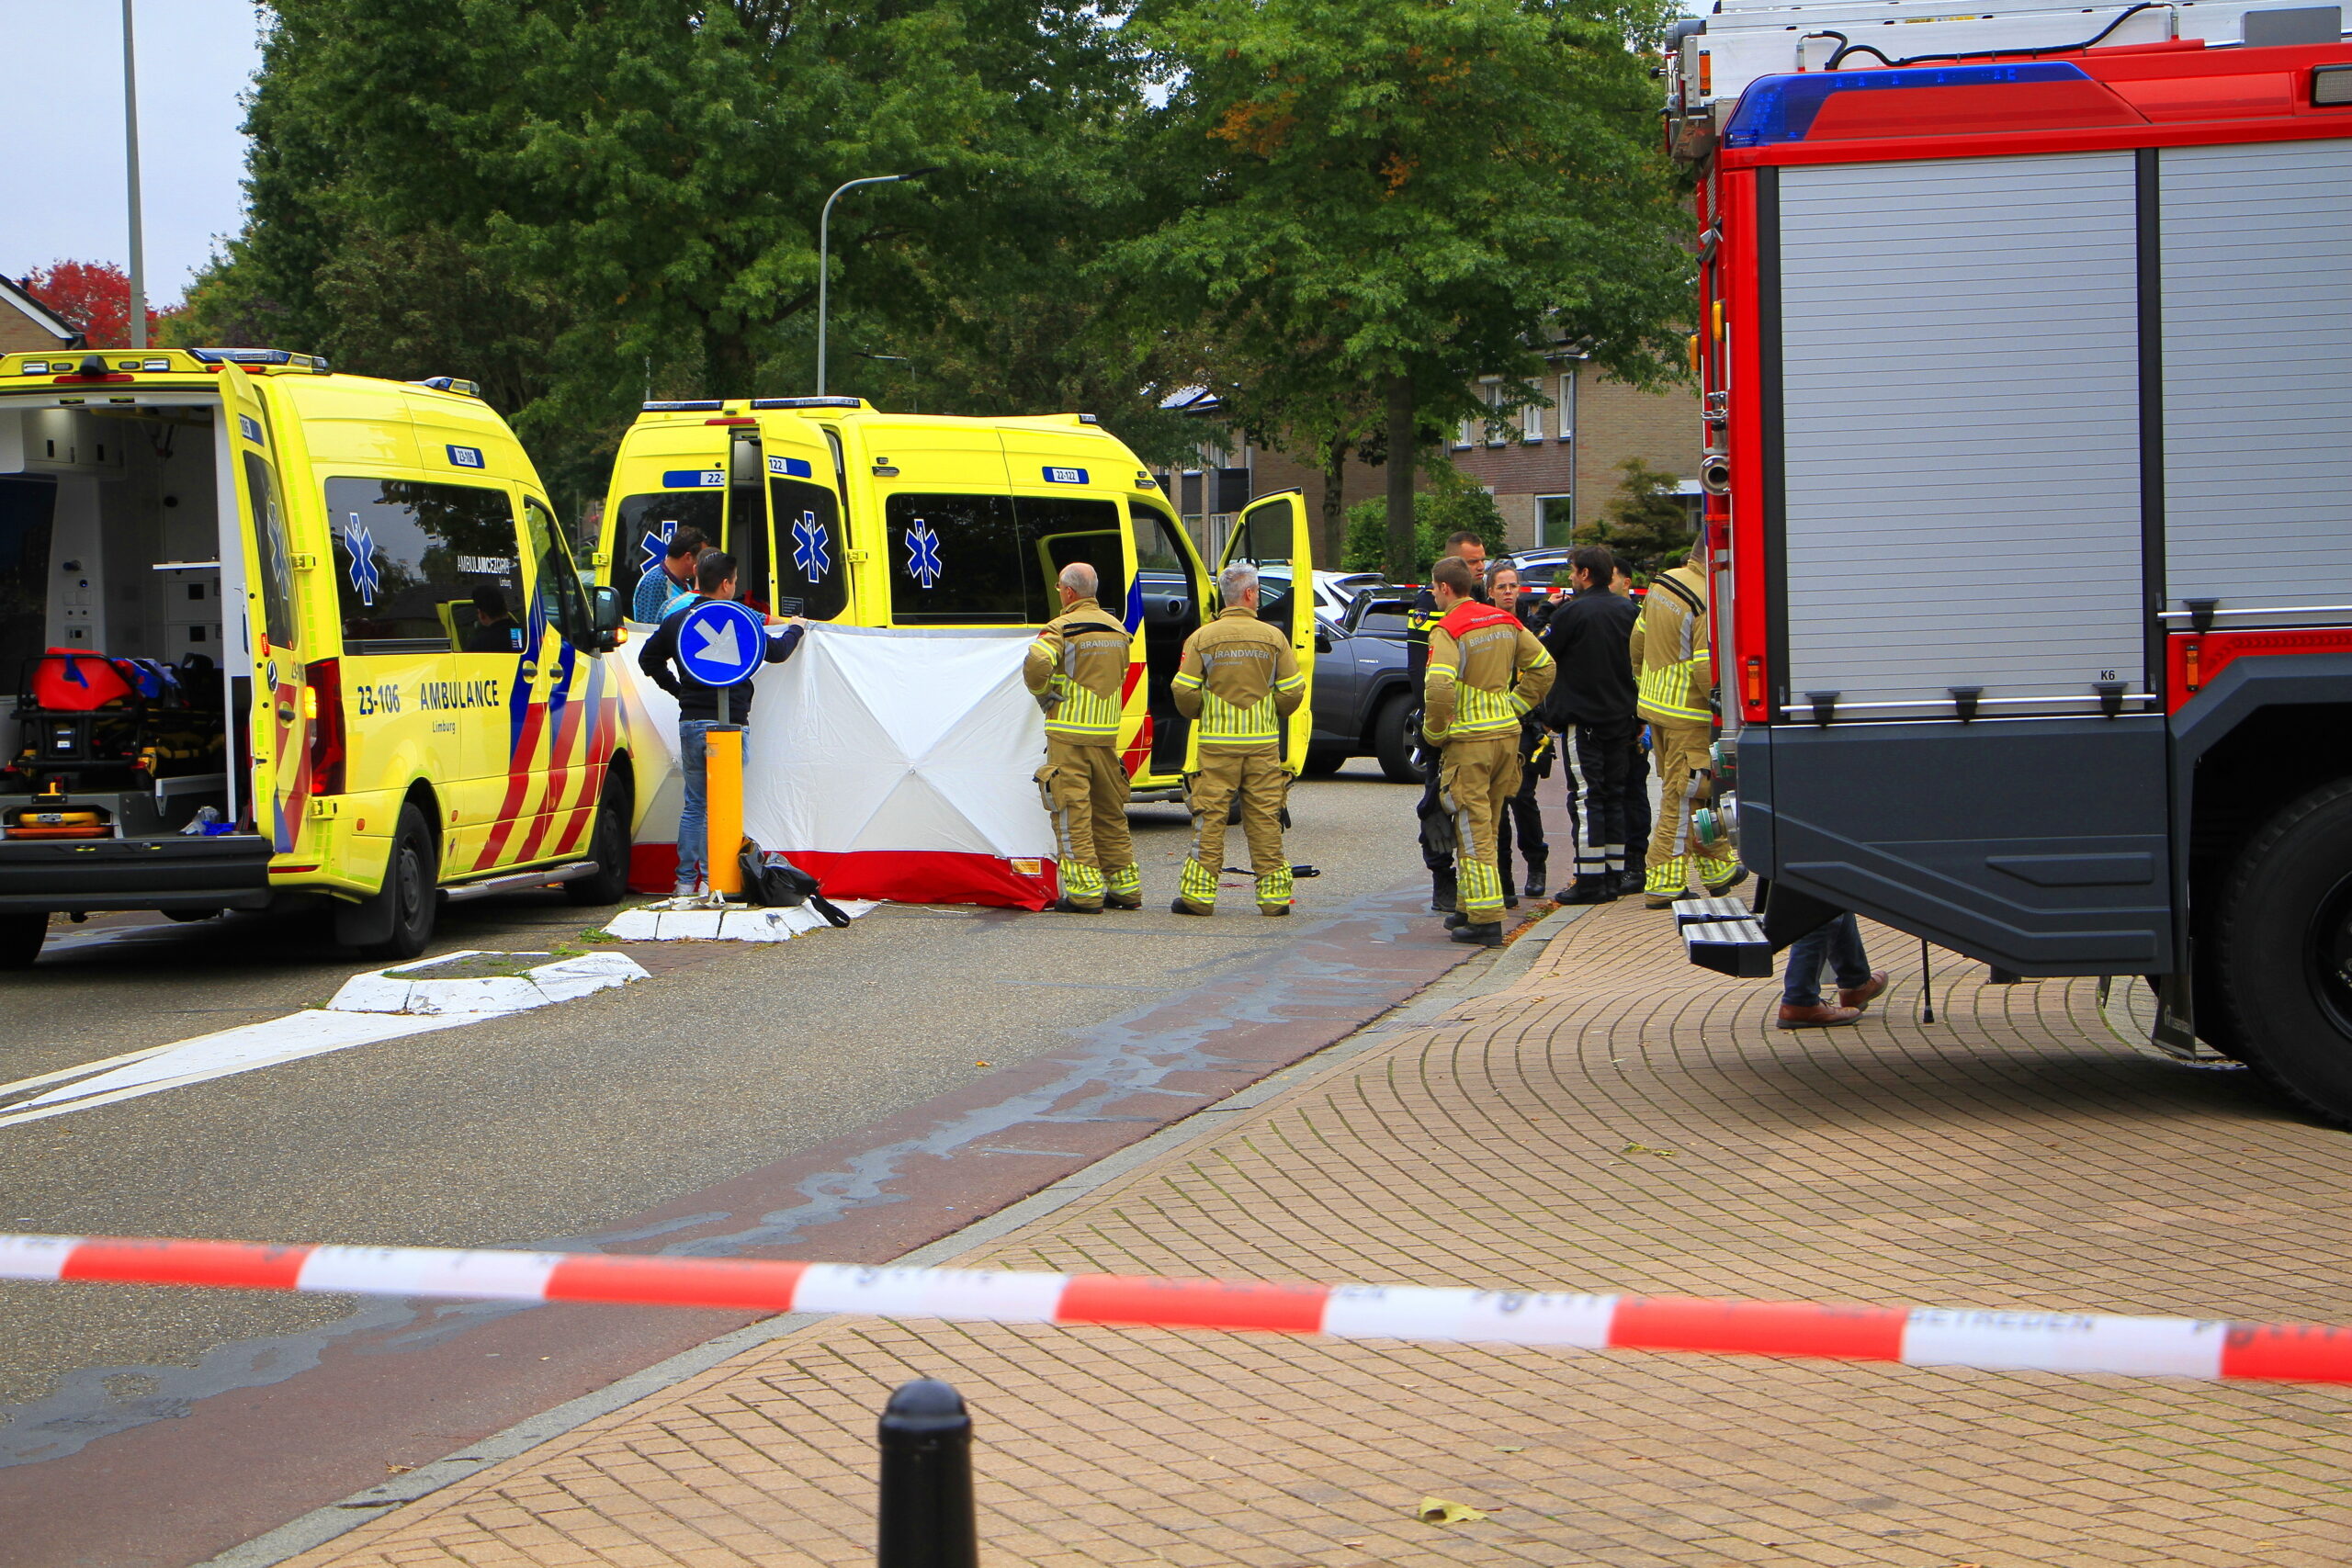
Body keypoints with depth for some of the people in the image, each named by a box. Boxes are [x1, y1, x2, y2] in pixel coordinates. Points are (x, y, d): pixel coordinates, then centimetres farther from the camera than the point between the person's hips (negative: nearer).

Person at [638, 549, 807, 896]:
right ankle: (712, 879, -3)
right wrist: (795, 629, 17)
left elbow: (649, 658, 18)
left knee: (693, 804, 13)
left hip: (690, 723, 5)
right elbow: (777, 652, -2)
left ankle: (685, 880, 13)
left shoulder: (676, 620, 7)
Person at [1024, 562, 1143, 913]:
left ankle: (1084, 893, -6)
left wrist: (1043, 695, -9)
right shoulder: (1117, 629, 12)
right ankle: (1125, 887, 19)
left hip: (1069, 735, -7)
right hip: (1108, 735, 7)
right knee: (1110, 811, 16)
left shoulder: (1062, 629, -11)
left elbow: (1037, 664, -27)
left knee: (1072, 812, -3)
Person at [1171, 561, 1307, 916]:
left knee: (1210, 819, 2)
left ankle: (1198, 894, 1)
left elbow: (1185, 693, -5)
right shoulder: (1273, 638, 0)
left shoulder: (1202, 638, -2)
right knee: (1265, 820, 6)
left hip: (1217, 744, -1)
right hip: (1264, 745, 1)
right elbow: (1293, 693, -1)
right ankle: (1274, 894, 8)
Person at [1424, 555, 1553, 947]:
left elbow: (1439, 688, -26)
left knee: (1473, 830, -3)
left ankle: (1485, 920, -6)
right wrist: (1514, 707, 15)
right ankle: (1472, 906, 26)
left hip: (1469, 740, -7)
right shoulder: (1506, 623, 9)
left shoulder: (1449, 631, -15)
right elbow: (1543, 667, 12)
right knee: (1486, 825, 17)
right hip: (1508, 735, 7)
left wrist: (1434, 733, -11)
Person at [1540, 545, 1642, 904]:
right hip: (1621, 720, 6)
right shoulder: (1629, 611, 6)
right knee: (1615, 796, 12)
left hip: (1582, 720, -6)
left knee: (1586, 797, -5)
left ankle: (1590, 879, -8)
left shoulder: (1572, 612, -13)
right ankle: (1615, 875, 14)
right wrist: (1638, 719, 18)